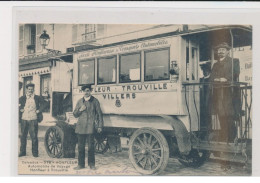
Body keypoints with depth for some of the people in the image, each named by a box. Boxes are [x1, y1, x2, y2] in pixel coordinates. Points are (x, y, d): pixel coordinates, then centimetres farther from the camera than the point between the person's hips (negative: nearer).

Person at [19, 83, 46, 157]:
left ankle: (35, 152, 7)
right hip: (24, 120, 2)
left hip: (33, 120, -2)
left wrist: (39, 110, -1)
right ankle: (22, 151, 19)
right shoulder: (22, 98, 9)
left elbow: (43, 104, 11)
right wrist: (20, 109, -4)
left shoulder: (37, 98, 6)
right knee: (23, 136, 8)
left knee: (34, 136, -2)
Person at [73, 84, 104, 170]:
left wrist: (99, 126, 1)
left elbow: (99, 114, 6)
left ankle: (91, 164, 9)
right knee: (80, 146, 6)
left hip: (90, 127, -3)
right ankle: (81, 164, 15)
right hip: (80, 127, 3)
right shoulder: (80, 101, 14)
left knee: (91, 146, -1)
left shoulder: (95, 101, 5)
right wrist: (80, 110, -4)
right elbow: (75, 114, 16)